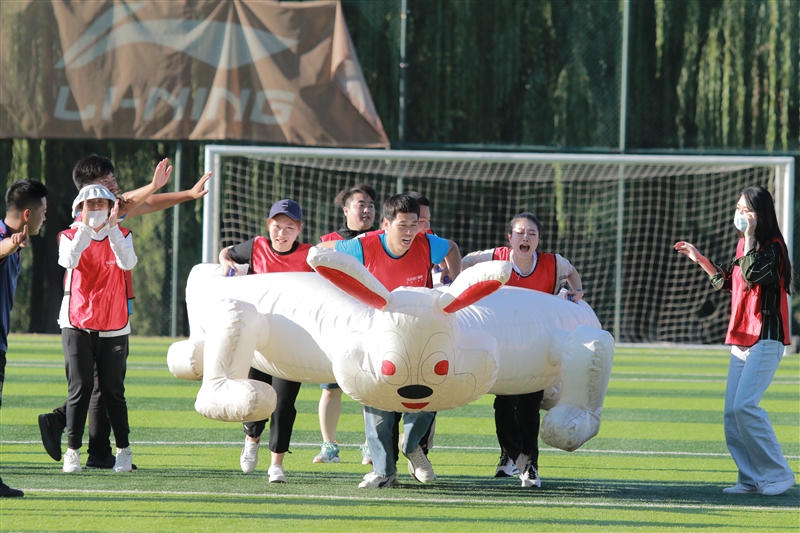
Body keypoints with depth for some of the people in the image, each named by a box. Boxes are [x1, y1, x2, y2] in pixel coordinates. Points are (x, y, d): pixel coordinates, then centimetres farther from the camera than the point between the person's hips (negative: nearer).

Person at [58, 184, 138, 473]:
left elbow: (127, 263, -17)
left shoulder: (122, 235, 4)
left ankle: (124, 450, 14)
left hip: (113, 326, 1)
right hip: (77, 324, -1)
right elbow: (69, 260, -20)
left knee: (113, 389, 3)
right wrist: (85, 227, -26)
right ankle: (72, 451, -4)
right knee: (80, 387, -8)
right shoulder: (70, 236, 2)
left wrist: (111, 227, -24)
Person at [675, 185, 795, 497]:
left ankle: (778, 473, -10)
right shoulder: (743, 244, 15)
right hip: (741, 339, 9)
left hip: (765, 337, -9)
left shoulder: (772, 246, -10)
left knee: (745, 405, -18)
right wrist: (699, 259, 20)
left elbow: (753, 275, -25)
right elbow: (729, 281, 26)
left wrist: (750, 237, -21)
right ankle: (751, 479, 9)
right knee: (732, 413, 5)